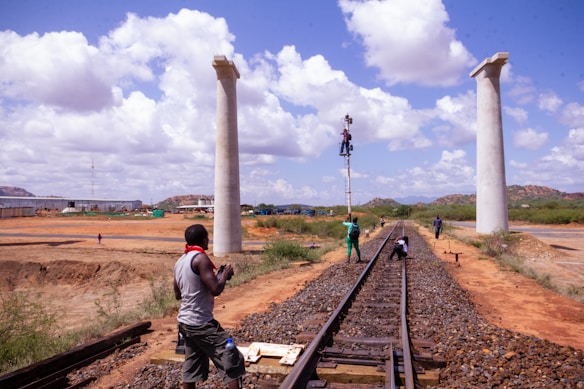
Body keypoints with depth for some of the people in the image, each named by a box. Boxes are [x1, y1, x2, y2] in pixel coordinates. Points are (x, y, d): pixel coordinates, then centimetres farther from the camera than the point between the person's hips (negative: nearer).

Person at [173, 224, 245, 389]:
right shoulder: (200, 258, -17)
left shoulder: (180, 262, 9)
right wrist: (225, 274, -4)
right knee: (233, 361, -2)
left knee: (191, 367, 18)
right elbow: (216, 289, -23)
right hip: (201, 323, -9)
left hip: (185, 322, 9)